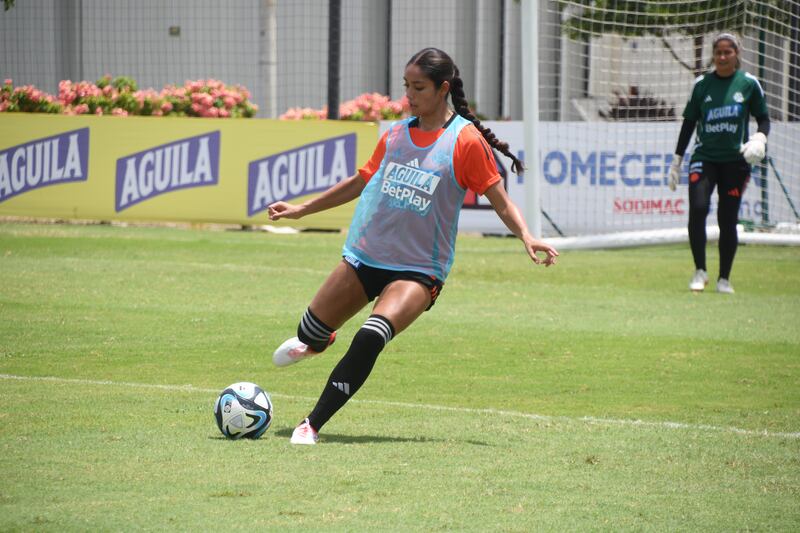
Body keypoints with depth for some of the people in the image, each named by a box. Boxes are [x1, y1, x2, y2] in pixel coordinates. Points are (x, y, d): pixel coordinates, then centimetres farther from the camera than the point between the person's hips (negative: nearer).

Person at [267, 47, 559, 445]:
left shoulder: (466, 140, -8)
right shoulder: (396, 134, 7)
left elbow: (499, 199, -6)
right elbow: (362, 181, 20)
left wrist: (526, 237, -23)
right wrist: (302, 209, 22)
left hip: (418, 269, -5)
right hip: (363, 255, 5)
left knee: (370, 340, -28)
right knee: (310, 334, 11)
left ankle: (313, 425, -20)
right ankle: (315, 343, 51)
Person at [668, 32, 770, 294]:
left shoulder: (749, 83, 1)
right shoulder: (702, 84, 4)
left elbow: (763, 118, 8)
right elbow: (689, 122, 10)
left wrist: (759, 138, -14)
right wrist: (676, 160, 9)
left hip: (735, 161, 0)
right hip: (704, 157, 0)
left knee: (728, 219, 2)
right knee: (697, 208, -18)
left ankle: (724, 278, 15)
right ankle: (700, 271, -7)